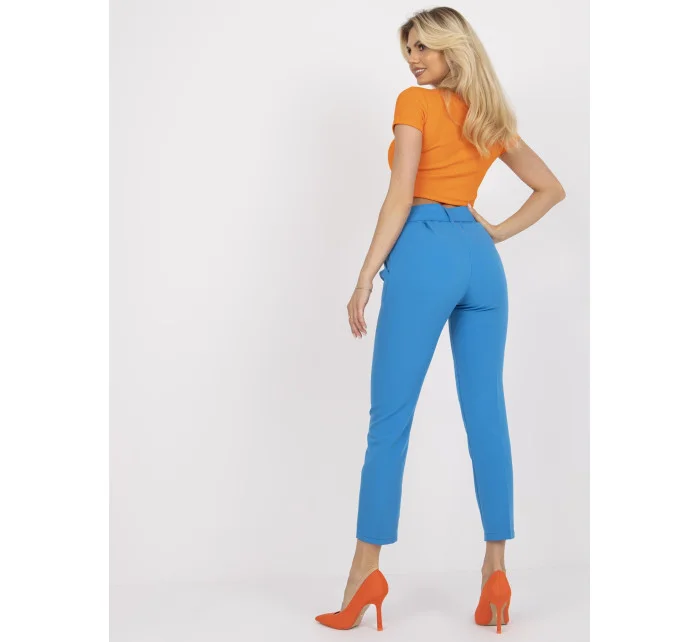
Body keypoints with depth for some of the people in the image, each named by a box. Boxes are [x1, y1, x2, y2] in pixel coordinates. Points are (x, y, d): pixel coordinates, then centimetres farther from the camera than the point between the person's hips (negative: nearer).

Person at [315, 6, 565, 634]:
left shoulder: (415, 102, 2)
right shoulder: (493, 117, 20)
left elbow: (401, 197, -8)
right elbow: (551, 189, 25)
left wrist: (365, 277, -7)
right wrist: (496, 233, 18)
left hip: (425, 252, -6)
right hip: (481, 260, 6)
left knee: (390, 416, -4)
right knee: (487, 416, 3)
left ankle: (367, 568, -4)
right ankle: (496, 570, 4)